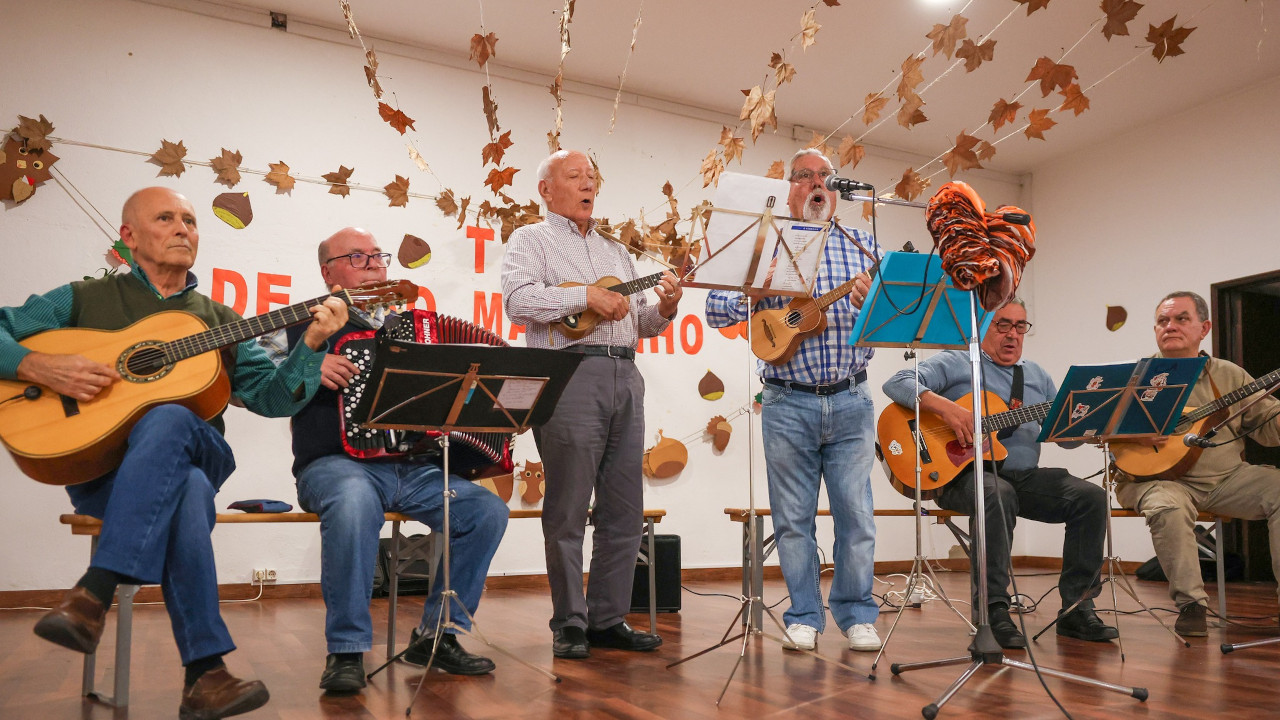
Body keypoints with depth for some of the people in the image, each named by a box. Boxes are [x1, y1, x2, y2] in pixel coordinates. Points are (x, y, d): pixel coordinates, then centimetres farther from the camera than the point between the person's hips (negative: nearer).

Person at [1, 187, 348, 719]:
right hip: (99, 470, -1)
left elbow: (273, 396, 9)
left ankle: (94, 593, -39)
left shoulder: (218, 320, 19)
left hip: (195, 453, 2)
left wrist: (310, 345, -7)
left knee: (169, 419, -36)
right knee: (188, 493, -37)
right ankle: (205, 670, -36)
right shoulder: (85, 300, 14)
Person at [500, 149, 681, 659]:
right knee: (568, 510, -3)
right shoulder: (531, 240, 8)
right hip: (569, 374, -6)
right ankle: (569, 625, 7)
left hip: (625, 376, 6)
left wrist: (664, 309, 4)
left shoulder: (615, 251, 28)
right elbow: (519, 301, -11)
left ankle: (608, 620, 15)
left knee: (625, 510, 6)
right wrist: (587, 296, -15)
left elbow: (638, 321, 24)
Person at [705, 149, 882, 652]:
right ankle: (804, 617, 19)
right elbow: (716, 311, -2)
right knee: (793, 517, 6)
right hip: (788, 404, -1)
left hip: (851, 401, 1)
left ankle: (857, 615, 20)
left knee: (856, 512, 4)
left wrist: (874, 302, -17)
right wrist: (757, 291, -20)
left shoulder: (862, 247, 12)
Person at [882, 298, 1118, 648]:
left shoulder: (1037, 376, 22)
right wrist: (946, 407, -23)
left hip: (1026, 476, 6)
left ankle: (1076, 608, -7)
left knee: (1091, 497, -16)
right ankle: (992, 612, -30)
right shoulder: (956, 363, 4)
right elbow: (897, 383, -11)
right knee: (998, 494, -39)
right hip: (964, 473, -6)